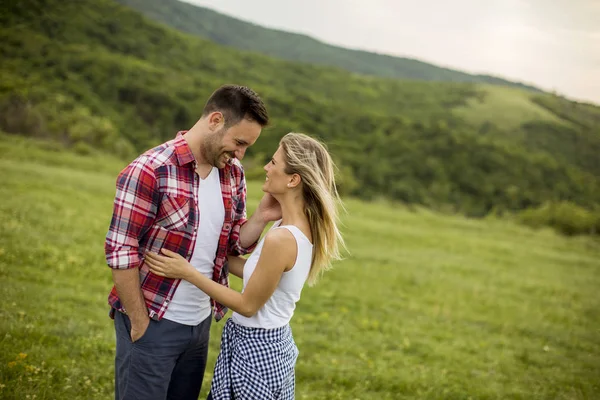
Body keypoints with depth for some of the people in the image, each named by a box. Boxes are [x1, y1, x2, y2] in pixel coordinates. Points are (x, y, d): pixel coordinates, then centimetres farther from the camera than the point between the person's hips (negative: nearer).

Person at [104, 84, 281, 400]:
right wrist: (140, 325, -13)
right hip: (150, 322, -6)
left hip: (200, 322, 6)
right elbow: (120, 253, -16)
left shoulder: (233, 174, 3)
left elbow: (235, 244, 8)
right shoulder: (150, 171, -17)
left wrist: (261, 218, -11)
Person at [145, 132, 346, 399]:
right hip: (272, 341, 9)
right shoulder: (303, 226, 0)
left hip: (255, 348, -9)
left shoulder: (282, 239, -28)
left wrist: (188, 273, -15)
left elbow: (248, 305, -19)